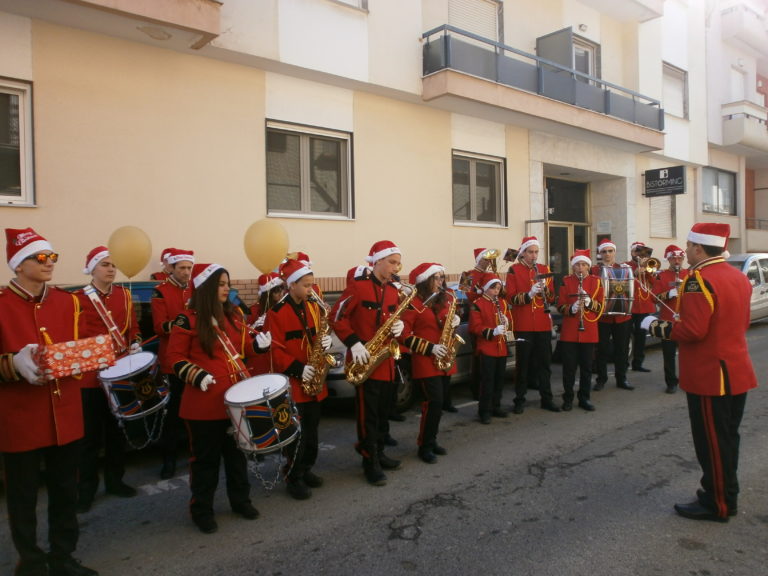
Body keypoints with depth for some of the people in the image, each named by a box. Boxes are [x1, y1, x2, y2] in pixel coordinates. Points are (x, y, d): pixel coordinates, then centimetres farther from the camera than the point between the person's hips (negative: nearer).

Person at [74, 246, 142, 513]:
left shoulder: (124, 294, 6)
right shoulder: (78, 298, -6)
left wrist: (135, 346, -4)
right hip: (90, 375, -4)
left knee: (117, 430, 14)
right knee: (91, 434, 4)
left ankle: (115, 480, 28)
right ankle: (86, 489, 17)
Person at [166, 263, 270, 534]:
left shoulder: (235, 313, 7)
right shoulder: (188, 319, -11)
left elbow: (244, 346, 14)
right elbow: (175, 357, -9)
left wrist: (259, 343, -7)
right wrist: (197, 376, -23)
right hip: (204, 402, -5)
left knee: (237, 451, 18)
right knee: (206, 457, 7)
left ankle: (241, 500, 34)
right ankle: (202, 510, 24)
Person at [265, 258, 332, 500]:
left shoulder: (315, 307, 7)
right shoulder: (277, 313, -12)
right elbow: (275, 349, -15)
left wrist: (327, 340, -8)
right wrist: (298, 369, -21)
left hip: (315, 382, 6)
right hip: (293, 383, -6)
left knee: (312, 431, 16)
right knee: (298, 433, -1)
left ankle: (306, 469, 32)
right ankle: (293, 478, 14)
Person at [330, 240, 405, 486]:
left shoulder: (393, 290, 10)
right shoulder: (358, 286, -12)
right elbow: (336, 317, -14)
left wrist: (399, 325, -5)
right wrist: (354, 343, -22)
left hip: (386, 359, 7)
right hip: (366, 359, -7)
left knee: (384, 411, 16)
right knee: (368, 414, -1)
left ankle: (379, 453, 31)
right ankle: (370, 463, 9)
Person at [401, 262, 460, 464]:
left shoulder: (446, 299, 10)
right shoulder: (413, 304, -12)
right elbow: (405, 335, -13)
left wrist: (455, 322, -2)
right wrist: (430, 348, -18)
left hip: (445, 360, 7)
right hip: (425, 361, -7)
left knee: (437, 402, 12)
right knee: (434, 402, -11)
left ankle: (431, 441, 26)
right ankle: (424, 446, 3)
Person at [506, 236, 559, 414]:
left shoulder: (545, 269, 10)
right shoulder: (514, 270, -2)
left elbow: (552, 297, 8)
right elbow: (511, 298, -8)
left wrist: (544, 288, -11)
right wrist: (529, 294, -22)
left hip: (543, 323, 4)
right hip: (523, 324, -4)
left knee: (545, 361, 8)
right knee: (523, 362, 3)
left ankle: (547, 398, 19)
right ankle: (519, 400, 14)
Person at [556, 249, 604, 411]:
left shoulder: (596, 281, 4)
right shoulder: (566, 281, 1)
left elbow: (601, 306, 1)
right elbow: (560, 306, -2)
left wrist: (589, 302, -18)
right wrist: (571, 308, -22)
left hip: (589, 332, 1)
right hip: (569, 332, -1)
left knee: (587, 367, 8)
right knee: (569, 367, 4)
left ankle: (584, 398, 20)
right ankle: (568, 398, 16)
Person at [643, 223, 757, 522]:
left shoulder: (699, 279, -20)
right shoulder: (738, 276, 9)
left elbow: (693, 331, -25)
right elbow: (741, 323, 16)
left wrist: (658, 326, -12)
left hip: (710, 376, -9)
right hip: (737, 372, 9)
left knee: (712, 442, 3)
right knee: (727, 438, 19)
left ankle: (717, 504, 15)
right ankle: (726, 496, 32)